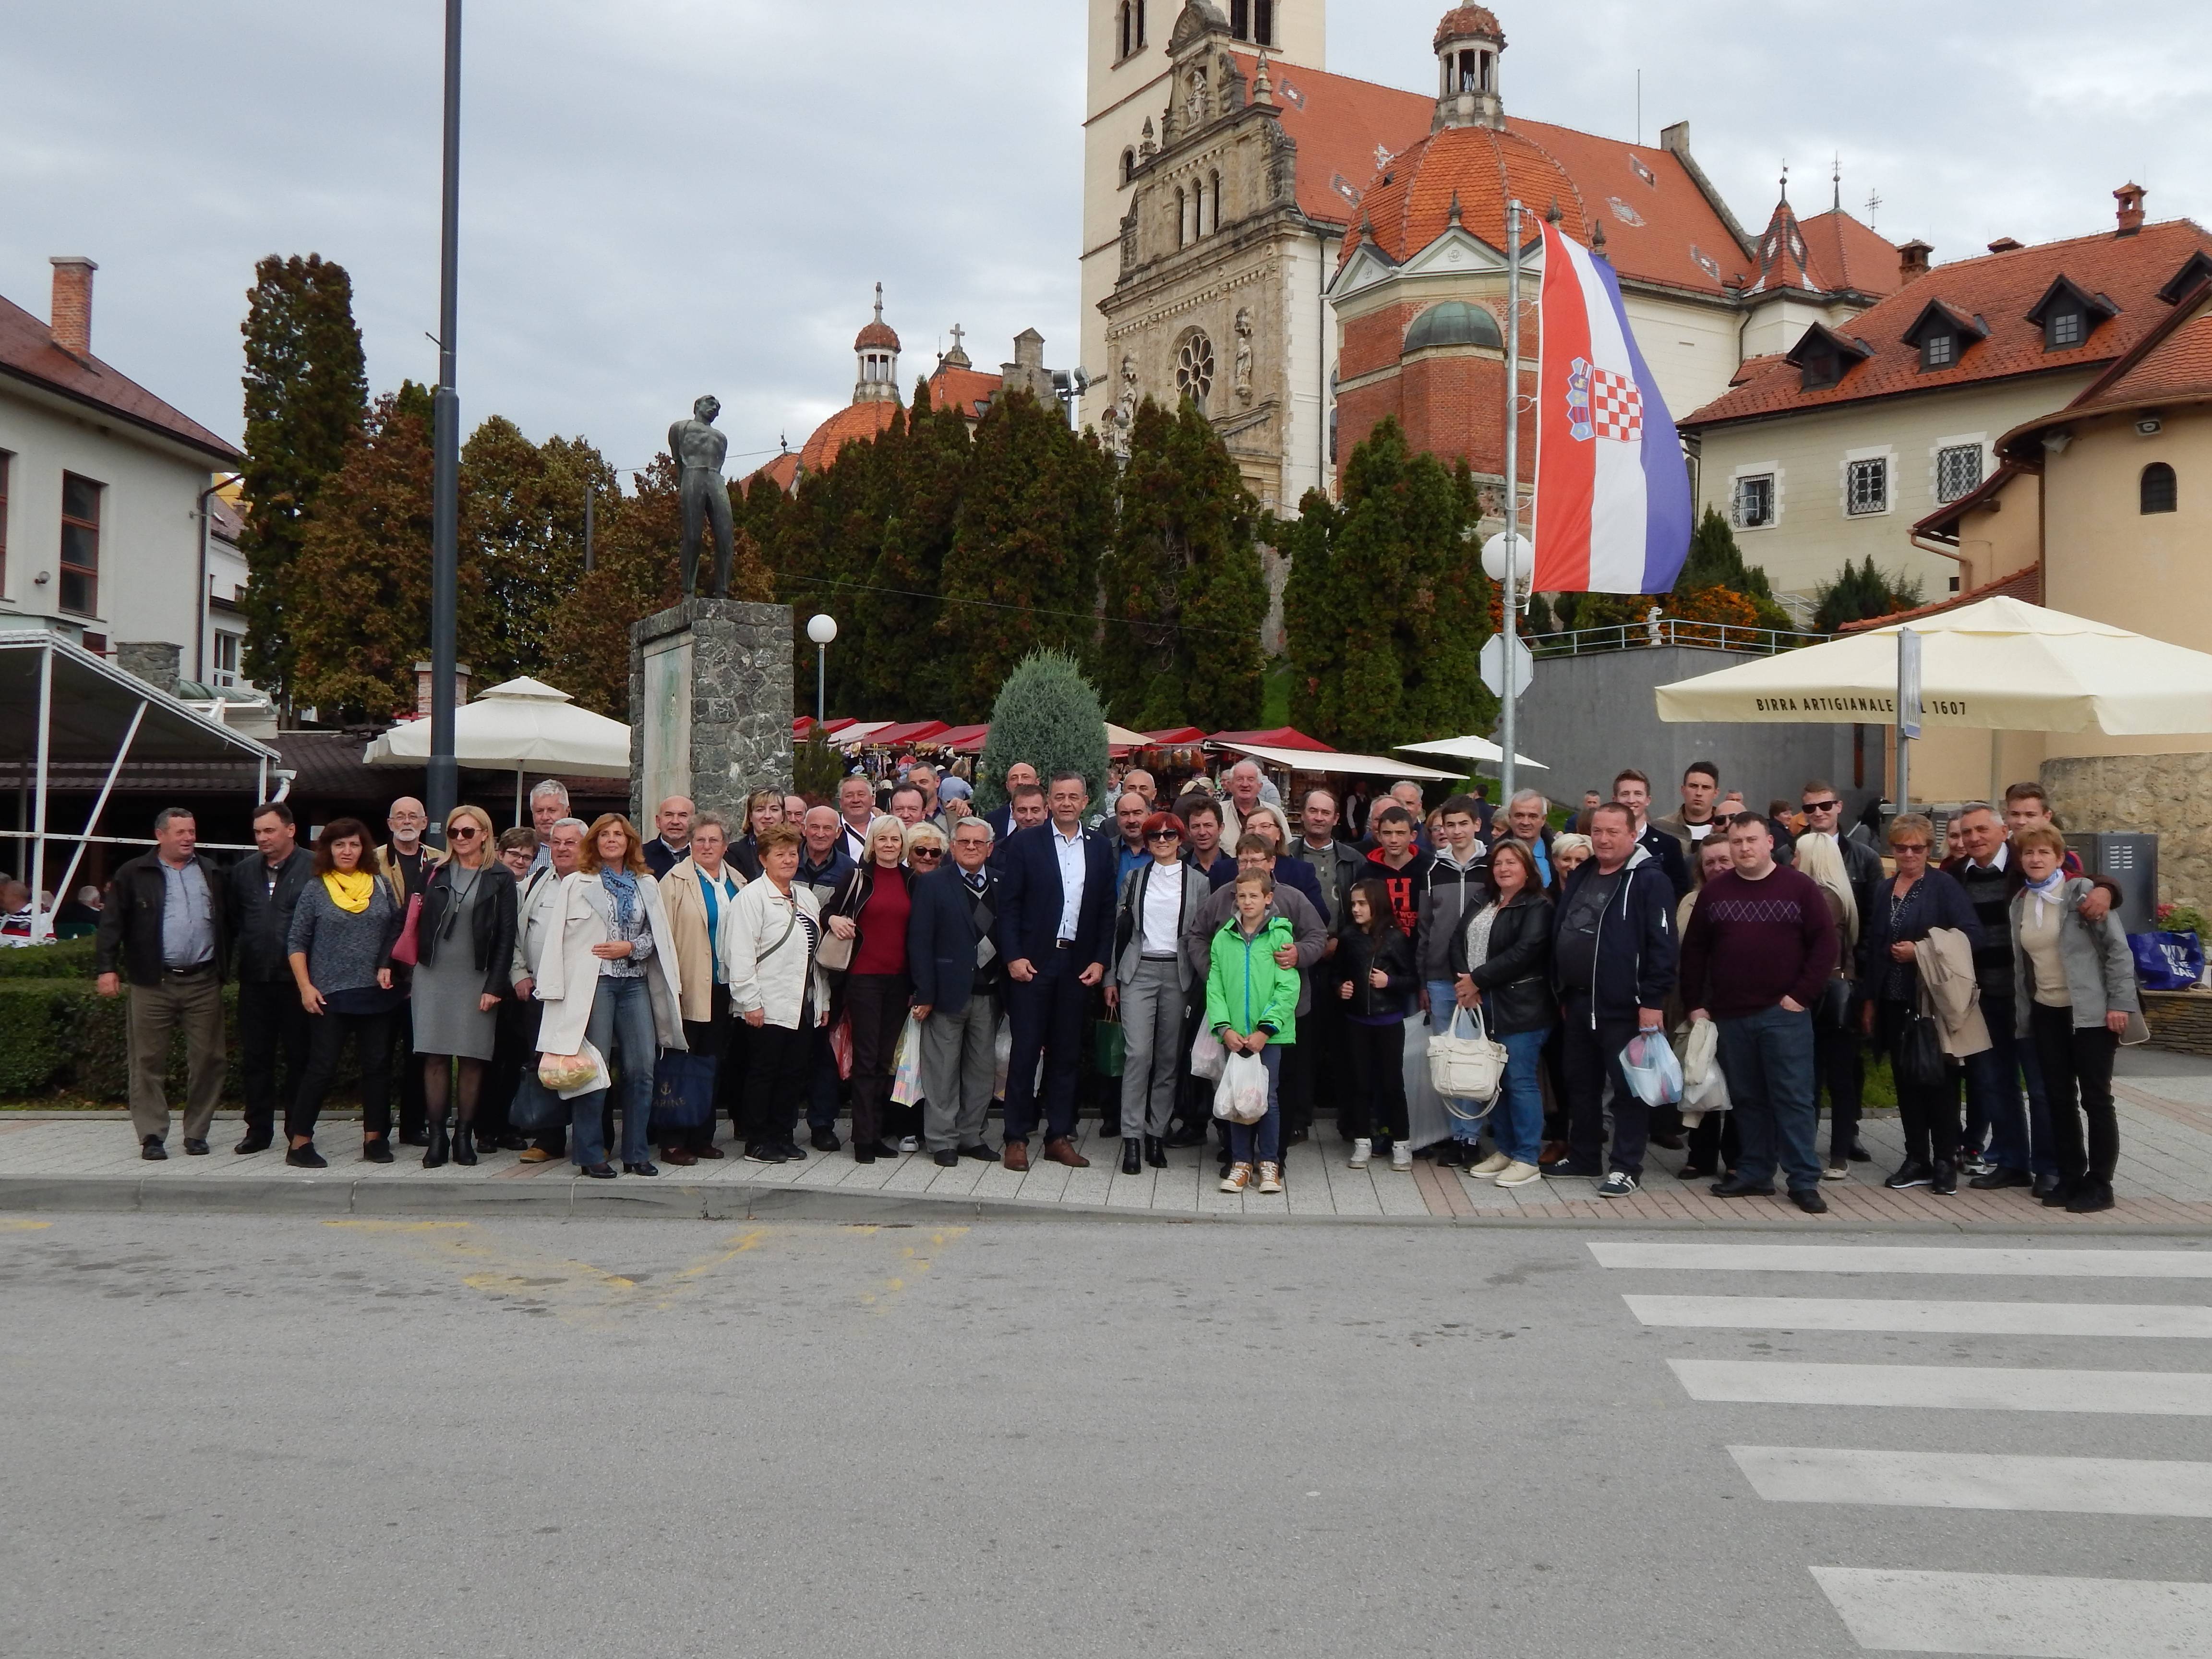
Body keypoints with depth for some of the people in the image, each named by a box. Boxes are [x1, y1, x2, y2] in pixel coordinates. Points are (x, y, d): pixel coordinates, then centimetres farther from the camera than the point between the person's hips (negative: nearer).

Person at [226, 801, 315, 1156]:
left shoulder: (315, 869, -7)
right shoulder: (243, 872, 12)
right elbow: (231, 921, 16)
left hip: (297, 980, -5)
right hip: (255, 981, 5)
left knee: (299, 1057, 4)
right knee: (254, 1058, 9)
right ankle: (258, 1130, 18)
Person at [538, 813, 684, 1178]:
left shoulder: (647, 885, 15)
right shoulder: (576, 884, 6)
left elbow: (658, 935, 15)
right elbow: (560, 937, 1)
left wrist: (630, 948, -5)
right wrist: (556, 989, -6)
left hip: (635, 982, 3)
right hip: (594, 983, -3)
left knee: (642, 1069, -1)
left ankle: (637, 1154, 8)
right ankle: (590, 1155, 3)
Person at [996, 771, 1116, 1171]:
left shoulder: (1100, 847, 8)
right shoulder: (1025, 843, -1)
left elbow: (1107, 910, 9)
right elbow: (1008, 904, -3)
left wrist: (1100, 960, 1)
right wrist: (1013, 956, -11)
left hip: (1078, 964, 3)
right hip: (1032, 962, -3)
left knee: (1066, 1053, 9)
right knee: (1025, 1051, 0)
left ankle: (1060, 1136, 17)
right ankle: (1017, 1138, 8)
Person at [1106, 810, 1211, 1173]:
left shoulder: (1199, 883, 6)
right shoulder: (1134, 879, 9)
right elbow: (1120, 929, 11)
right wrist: (1111, 979, 7)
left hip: (1178, 974, 0)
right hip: (1139, 971, 0)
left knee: (1169, 1058, 3)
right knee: (1137, 1053, -11)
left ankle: (1157, 1134, 12)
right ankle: (1132, 1137, -9)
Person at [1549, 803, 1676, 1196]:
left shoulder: (1650, 880, -10)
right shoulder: (1580, 877, 14)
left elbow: (1661, 945, -15)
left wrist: (1652, 1002, -19)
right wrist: (1563, 992, 16)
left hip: (1624, 1006, -8)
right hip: (1578, 1003, 8)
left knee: (1628, 1088, 0)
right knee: (1580, 1085, 15)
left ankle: (1626, 1167, 8)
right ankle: (1584, 1158, 27)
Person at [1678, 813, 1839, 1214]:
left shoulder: (1799, 887, -1)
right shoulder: (1715, 891, 8)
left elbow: (1825, 943, -4)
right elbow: (1693, 950, 11)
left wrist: (1802, 995, -9)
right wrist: (1695, 1004, 6)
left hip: (1783, 1014, -3)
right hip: (1730, 1016, 3)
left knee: (1794, 1098, -2)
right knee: (1746, 1098, 10)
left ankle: (1803, 1181, 2)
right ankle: (1754, 1174, 19)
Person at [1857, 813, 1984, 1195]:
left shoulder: (1944, 887, -6)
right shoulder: (1886, 890, 12)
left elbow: (1972, 935, -16)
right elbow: (1872, 947, 15)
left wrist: (1921, 952, -20)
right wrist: (1869, 1000, 13)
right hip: (1894, 1002, 6)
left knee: (1939, 1081, 0)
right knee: (1906, 1081, 9)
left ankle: (1945, 1161, 9)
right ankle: (1917, 1160, 16)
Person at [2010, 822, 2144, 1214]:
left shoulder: (2081, 891, -8)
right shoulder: (2020, 902, 8)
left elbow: (2118, 948, -11)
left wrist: (2120, 1002, -16)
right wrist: (2022, 1013, 9)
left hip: (2090, 1012, -5)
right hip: (2046, 1013, 5)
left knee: (2095, 1098, 0)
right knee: (2059, 1098, 8)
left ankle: (2099, 1184, 7)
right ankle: (2070, 1177, 18)